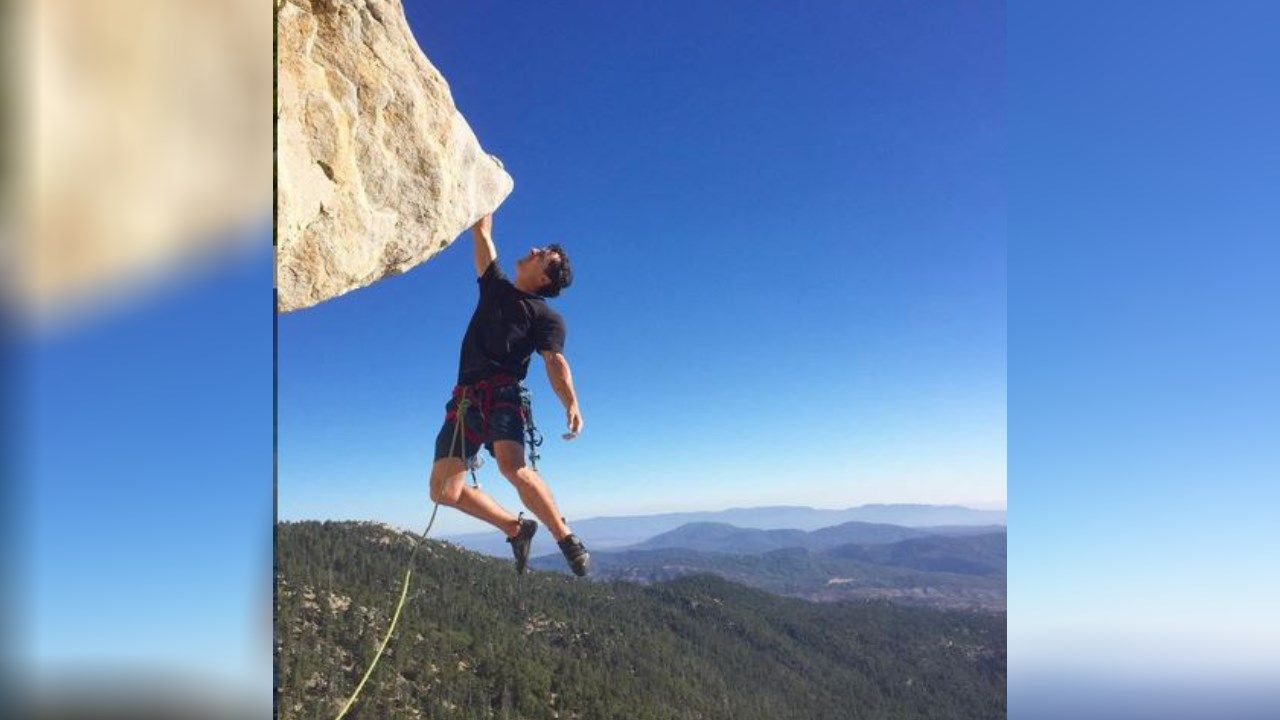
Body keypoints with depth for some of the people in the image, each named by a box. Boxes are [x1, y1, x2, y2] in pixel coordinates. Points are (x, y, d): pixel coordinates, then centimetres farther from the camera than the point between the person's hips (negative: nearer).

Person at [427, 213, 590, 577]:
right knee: (443, 490, -4)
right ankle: (516, 528, 13)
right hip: (465, 397, 6)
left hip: (503, 393, -6)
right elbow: (482, 232, 28)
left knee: (512, 466, -33)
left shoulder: (546, 316, 9)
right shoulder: (495, 287, 25)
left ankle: (566, 539, -19)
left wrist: (571, 403, -25)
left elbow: (555, 361, -7)